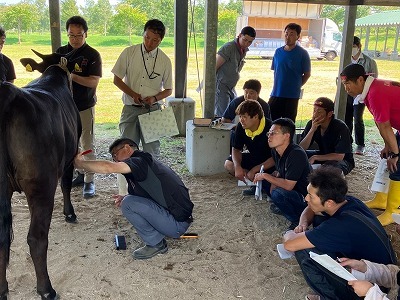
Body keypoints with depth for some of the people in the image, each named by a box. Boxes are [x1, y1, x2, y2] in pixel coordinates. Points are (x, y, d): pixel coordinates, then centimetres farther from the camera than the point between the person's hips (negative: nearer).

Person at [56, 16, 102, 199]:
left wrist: (72, 76, -29)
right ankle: (80, 174, 27)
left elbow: (94, 82, -17)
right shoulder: (60, 52, 6)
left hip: (84, 106, -5)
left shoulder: (92, 55, -8)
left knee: (87, 145, -2)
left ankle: (89, 181, 4)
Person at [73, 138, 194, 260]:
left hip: (177, 224, -10)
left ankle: (156, 244, -1)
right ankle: (157, 239, 12)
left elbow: (108, 167, -27)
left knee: (128, 204, -15)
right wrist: (126, 198, 6)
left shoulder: (141, 161, -13)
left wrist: (80, 163, -11)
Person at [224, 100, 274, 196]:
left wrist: (254, 170, -31)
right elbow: (236, 149, -2)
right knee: (229, 164, -12)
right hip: (254, 157, 6)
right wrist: (238, 166, -23)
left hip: (269, 161, -5)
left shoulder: (269, 128, -32)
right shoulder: (241, 127, -13)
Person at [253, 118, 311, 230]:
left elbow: (288, 185, -30)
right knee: (261, 180, 3)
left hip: (305, 197, -9)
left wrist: (265, 176, -19)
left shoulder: (296, 154, -29)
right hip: (290, 192, 9)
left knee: (278, 194, -34)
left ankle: (299, 221, -10)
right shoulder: (275, 151, -2)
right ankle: (282, 205, 10)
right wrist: (274, 180, -8)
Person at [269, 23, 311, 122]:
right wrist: (278, 85, 11)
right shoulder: (278, 52, 7)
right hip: (275, 94, 4)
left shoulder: (302, 53, -5)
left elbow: (307, 74, 0)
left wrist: (296, 86, 3)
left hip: (292, 96, -4)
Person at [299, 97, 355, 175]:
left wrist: (315, 157, -28)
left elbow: (339, 156, -28)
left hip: (343, 160, -5)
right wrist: (312, 130, -29)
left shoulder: (340, 127, -25)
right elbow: (301, 149, -18)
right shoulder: (311, 124, -11)